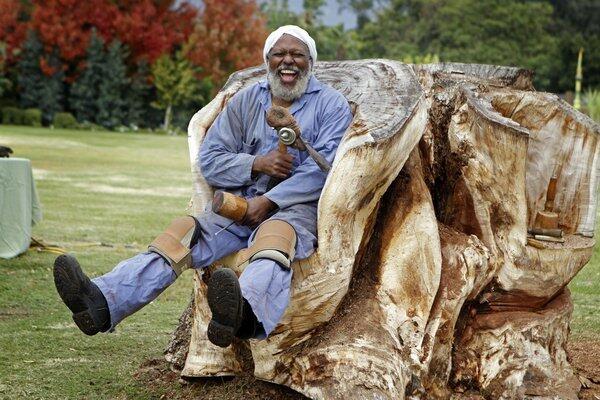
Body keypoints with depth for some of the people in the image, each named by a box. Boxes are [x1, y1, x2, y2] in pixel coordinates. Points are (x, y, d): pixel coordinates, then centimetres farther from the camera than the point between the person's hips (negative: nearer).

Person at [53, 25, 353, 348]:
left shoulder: (331, 104, 6)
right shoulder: (247, 101, 16)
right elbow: (209, 160, 12)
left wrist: (269, 201, -17)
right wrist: (256, 164, -8)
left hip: (297, 206, -5)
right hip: (240, 204, 5)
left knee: (274, 235, -41)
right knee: (184, 231, -22)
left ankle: (246, 314, -76)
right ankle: (103, 302, -43)